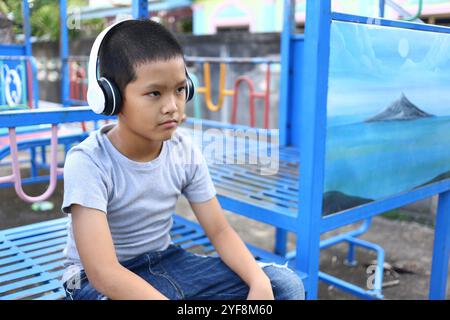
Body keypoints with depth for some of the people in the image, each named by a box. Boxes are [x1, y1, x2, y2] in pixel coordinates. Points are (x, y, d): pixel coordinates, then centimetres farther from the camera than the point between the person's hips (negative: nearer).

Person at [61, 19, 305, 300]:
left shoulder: (186, 153, -8)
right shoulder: (87, 162, -24)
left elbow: (220, 231, -4)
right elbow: (104, 274, -31)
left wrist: (259, 283, -21)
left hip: (166, 262, 5)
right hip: (103, 282, -4)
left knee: (287, 285, -7)